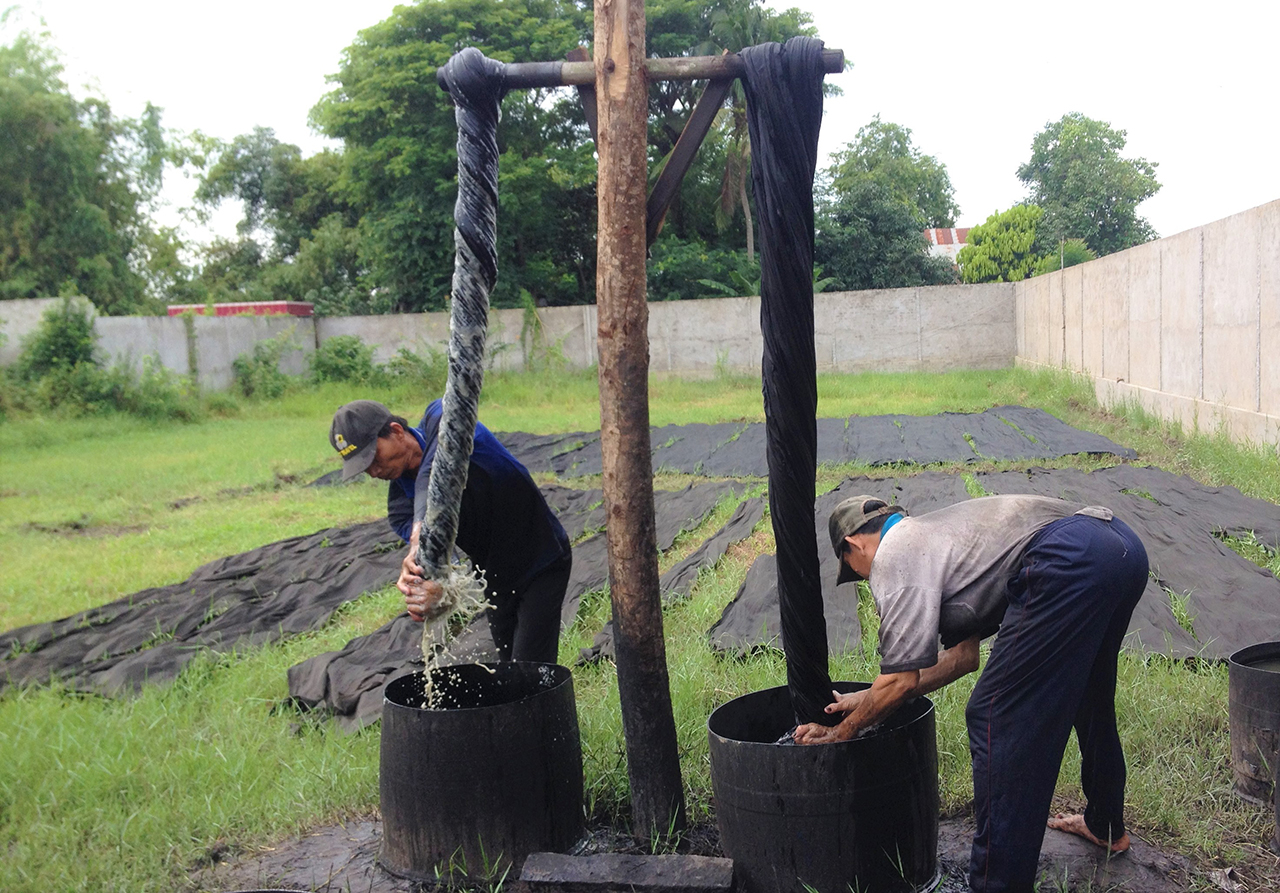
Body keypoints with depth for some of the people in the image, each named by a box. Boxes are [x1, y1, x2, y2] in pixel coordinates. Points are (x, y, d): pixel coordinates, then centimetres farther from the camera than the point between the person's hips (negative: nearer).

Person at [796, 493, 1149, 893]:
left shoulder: (893, 555, 4)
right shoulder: (936, 534, 31)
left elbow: (902, 681, 0)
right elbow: (964, 655, 32)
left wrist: (839, 733, 15)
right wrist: (870, 699, 35)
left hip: (1070, 566, -11)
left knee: (997, 721, -4)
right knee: (1087, 699, 31)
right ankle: (1106, 826, 52)